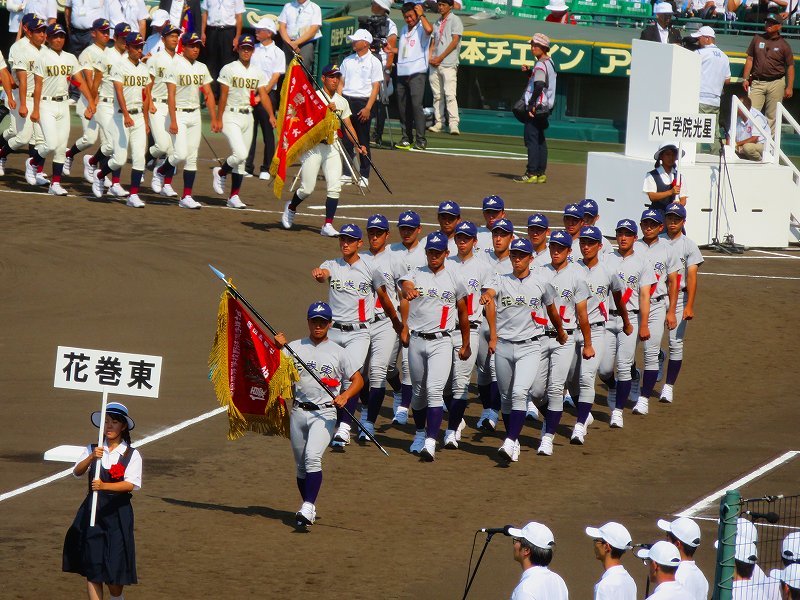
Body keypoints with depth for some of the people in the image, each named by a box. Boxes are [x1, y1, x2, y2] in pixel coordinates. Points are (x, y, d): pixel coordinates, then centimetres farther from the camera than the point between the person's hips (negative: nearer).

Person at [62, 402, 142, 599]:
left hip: (118, 512, -2)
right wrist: (91, 458, -29)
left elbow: (130, 484, -13)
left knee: (115, 566, -1)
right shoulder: (92, 450, 5)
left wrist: (104, 486, -29)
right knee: (92, 565, 0)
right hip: (93, 509, 2)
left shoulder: (132, 455, -1)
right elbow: (77, 472, -10)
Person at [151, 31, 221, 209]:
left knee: (192, 157, 3)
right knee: (181, 154, -15)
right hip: (179, 114, -6)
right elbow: (171, 95, -13)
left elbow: (208, 95, 11)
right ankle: (160, 172, 15)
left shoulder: (202, 68, 9)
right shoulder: (176, 66, -10)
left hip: (195, 114, 6)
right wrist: (173, 121, -19)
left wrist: (214, 119, 5)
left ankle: (186, 197, 5)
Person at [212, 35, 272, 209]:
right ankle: (220, 172, 11)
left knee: (241, 160, 6)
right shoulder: (229, 69, -5)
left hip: (248, 116, 5)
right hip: (231, 116, -5)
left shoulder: (258, 72, 9)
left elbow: (264, 95, 2)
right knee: (240, 154, -18)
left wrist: (271, 116, -12)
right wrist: (219, 119, -9)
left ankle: (234, 196, 11)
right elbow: (223, 95, -6)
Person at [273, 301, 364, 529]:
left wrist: (345, 396, -11)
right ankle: (308, 508, 24)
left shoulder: (338, 352, 5)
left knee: (312, 457, -22)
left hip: (324, 413, -3)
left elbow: (358, 379, 7)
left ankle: (307, 509, -27)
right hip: (298, 412, 3)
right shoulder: (294, 348, 9)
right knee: (301, 464, 9)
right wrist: (278, 348, -15)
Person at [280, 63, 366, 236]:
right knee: (307, 188, -1)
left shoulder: (342, 102, 12)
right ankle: (291, 208, 29)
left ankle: (328, 225, -5)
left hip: (332, 147, 5)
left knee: (334, 187, -9)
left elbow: (348, 125, 14)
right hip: (313, 146, -5)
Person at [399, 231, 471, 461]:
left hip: (441, 341, -2)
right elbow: (405, 285, -20)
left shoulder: (453, 279, 6)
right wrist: (408, 291, -44)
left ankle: (430, 443, -23)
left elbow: (463, 313, 14)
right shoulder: (416, 274, 5)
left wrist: (466, 345, 16)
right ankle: (420, 433, 34)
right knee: (418, 391, 13)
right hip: (416, 340, 2)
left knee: (434, 390, -16)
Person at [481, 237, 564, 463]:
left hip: (530, 347, -2)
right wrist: (487, 296, -42)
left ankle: (509, 444, -26)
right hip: (503, 345, 2)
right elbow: (490, 296, -19)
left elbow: (552, 310, 19)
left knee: (519, 393, -19)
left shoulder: (541, 283, 3)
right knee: (506, 397, 10)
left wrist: (560, 332, 32)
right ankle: (513, 441, 25)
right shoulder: (500, 280, 4)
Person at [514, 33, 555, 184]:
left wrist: (531, 104, -24)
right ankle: (541, 173, 16)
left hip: (536, 107, -10)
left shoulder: (541, 65, -16)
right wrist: (529, 72, 11)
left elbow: (539, 85, -27)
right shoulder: (549, 62, 14)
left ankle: (531, 173, -12)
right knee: (540, 139, 14)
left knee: (531, 138, -9)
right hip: (546, 108, 10)